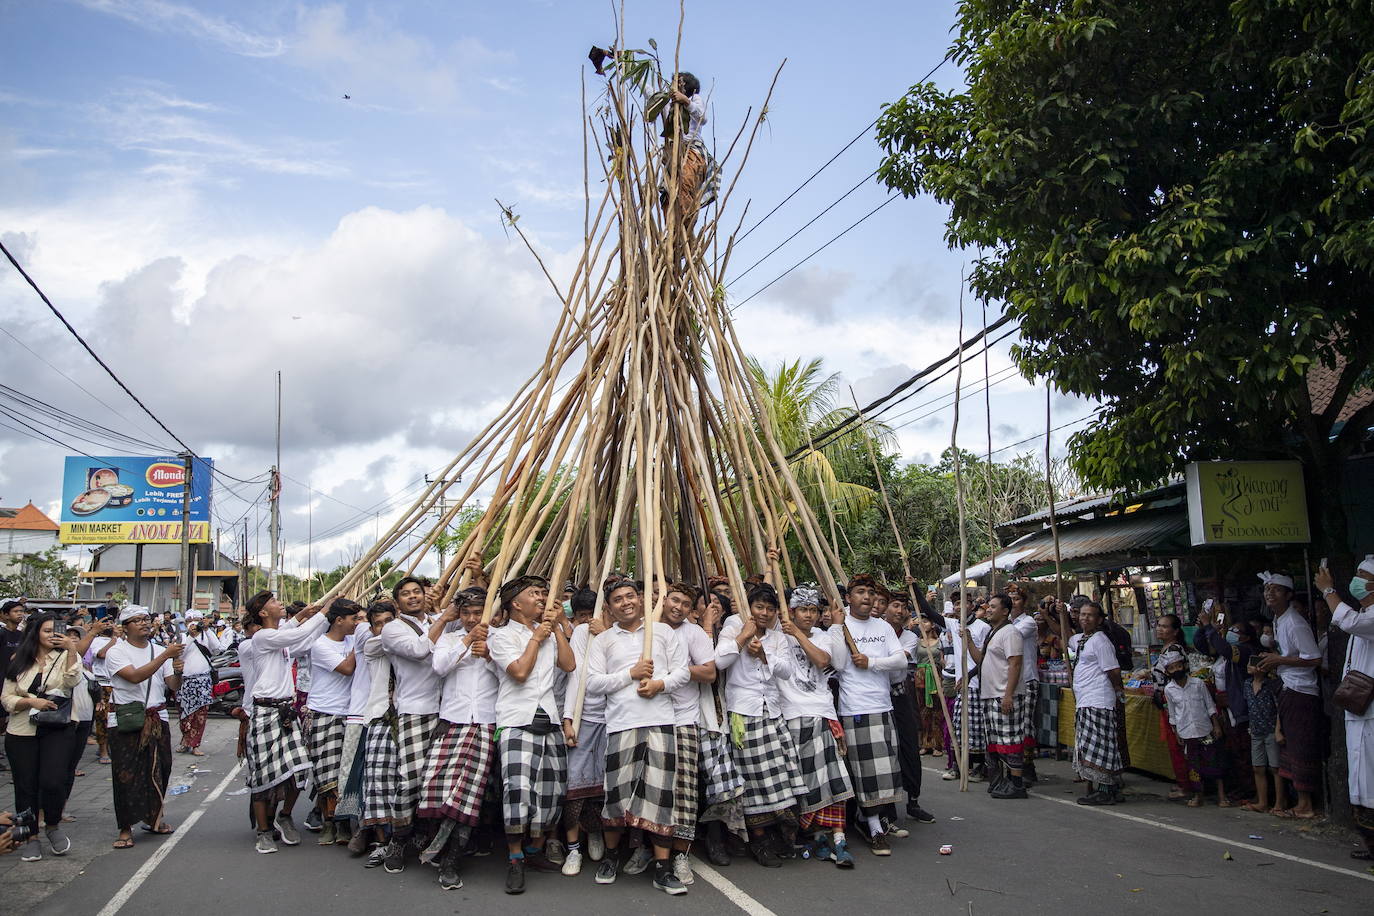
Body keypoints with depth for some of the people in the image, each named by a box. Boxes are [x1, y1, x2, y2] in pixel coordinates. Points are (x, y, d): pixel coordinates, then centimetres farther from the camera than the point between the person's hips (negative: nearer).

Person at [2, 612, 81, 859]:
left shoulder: (64, 657, 4)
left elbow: (72, 681, -16)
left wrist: (70, 649, -20)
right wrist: (31, 702, -12)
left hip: (57, 729, -2)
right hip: (22, 731, 2)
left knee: (53, 781, -12)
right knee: (26, 785, 5)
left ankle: (53, 825, 14)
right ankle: (31, 837, 20)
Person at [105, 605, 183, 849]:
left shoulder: (159, 650, 9)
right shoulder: (117, 652, -4)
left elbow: (173, 686, 2)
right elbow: (135, 676, -22)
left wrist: (178, 672, -20)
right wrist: (165, 656, -27)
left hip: (157, 718, 4)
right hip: (125, 721, -4)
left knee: (159, 770, 9)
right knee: (126, 774, -2)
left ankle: (153, 818, 26)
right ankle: (125, 829, 7)